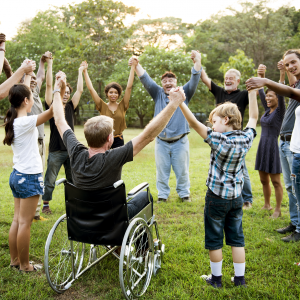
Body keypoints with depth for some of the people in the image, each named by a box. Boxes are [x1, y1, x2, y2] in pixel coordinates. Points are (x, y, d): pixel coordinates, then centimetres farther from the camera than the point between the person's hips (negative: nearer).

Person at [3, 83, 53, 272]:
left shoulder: (13, 121, 6)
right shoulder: (25, 123, -19)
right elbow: (52, 111, -24)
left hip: (17, 175, 9)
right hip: (29, 177, -9)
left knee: (17, 220, 14)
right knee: (25, 223, 1)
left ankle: (14, 260, 25)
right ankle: (24, 265, 13)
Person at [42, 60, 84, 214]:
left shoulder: (71, 107, 10)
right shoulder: (51, 106, -1)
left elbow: (80, 90, 10)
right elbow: (49, 86, -8)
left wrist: (80, 71, 15)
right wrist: (49, 65, -9)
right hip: (56, 150, -4)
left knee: (73, 180, 12)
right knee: (50, 180, 4)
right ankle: (45, 204, 18)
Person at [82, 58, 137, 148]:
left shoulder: (122, 106, 0)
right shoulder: (103, 106, -1)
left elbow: (129, 87, -4)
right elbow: (91, 89, -4)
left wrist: (133, 67, -6)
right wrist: (85, 71, -5)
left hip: (118, 141, 1)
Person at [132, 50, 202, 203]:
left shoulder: (183, 93, 6)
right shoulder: (158, 94, 10)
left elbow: (194, 80, -5)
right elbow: (146, 80, 2)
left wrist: (197, 61, -19)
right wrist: (136, 65, -11)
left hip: (180, 141, -1)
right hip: (161, 141, 1)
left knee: (182, 170, 8)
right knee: (162, 170, 9)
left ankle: (184, 193, 24)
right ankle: (162, 195, 22)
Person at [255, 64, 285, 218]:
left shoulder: (280, 111, -7)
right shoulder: (267, 110, 10)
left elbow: (281, 93, -21)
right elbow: (260, 91, 9)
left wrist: (282, 74, -32)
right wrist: (261, 76, -2)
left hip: (273, 147, -7)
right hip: (262, 147, 7)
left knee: (275, 181, 1)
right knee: (264, 180, 15)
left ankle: (278, 210, 12)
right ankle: (267, 205, 30)